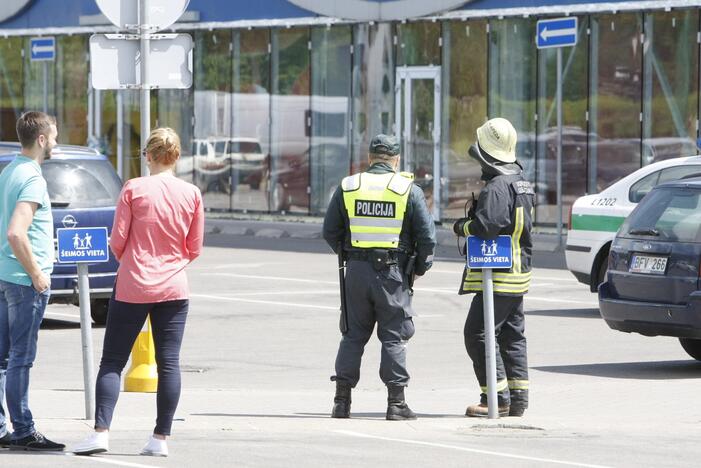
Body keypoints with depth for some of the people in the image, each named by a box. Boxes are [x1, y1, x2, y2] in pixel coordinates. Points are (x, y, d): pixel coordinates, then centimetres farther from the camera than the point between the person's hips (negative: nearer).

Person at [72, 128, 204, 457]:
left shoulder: (133, 189, -6)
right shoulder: (191, 194, 0)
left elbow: (118, 241, -5)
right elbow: (194, 249, 6)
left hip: (133, 287, -2)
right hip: (174, 288, 2)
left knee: (112, 361, 3)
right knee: (168, 364, 5)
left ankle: (101, 432, -8)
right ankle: (160, 438, 3)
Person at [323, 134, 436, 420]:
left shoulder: (347, 187, 4)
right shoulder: (408, 190, -3)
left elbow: (330, 231, 8)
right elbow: (427, 235, -4)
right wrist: (420, 268, 11)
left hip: (357, 271, 2)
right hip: (393, 273, -2)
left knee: (353, 336, 10)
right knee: (394, 337, 3)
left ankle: (342, 400, 8)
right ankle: (396, 403, 0)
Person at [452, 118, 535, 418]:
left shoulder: (497, 187, -19)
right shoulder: (522, 183, 13)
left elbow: (486, 226, -28)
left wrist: (462, 227, -9)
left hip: (498, 278, -10)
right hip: (519, 272, 10)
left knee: (478, 335, -5)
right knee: (512, 337, 14)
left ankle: (497, 399, -7)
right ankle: (517, 399, 15)